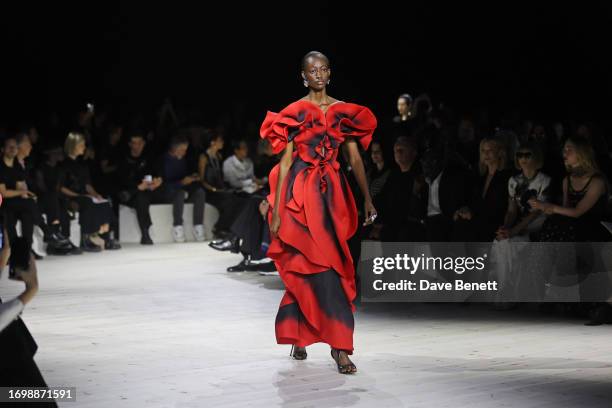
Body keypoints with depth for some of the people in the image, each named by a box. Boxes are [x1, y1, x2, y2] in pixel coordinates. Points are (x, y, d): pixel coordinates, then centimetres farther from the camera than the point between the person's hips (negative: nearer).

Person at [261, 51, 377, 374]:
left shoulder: (343, 112, 9)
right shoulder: (295, 113, -1)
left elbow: (355, 158, 9)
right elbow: (285, 162, -3)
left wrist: (367, 199, 1)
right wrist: (276, 212, -7)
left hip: (332, 194, 4)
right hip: (301, 193, -4)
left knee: (306, 267, 6)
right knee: (324, 266, -10)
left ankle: (297, 336, 19)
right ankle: (339, 346, -11)